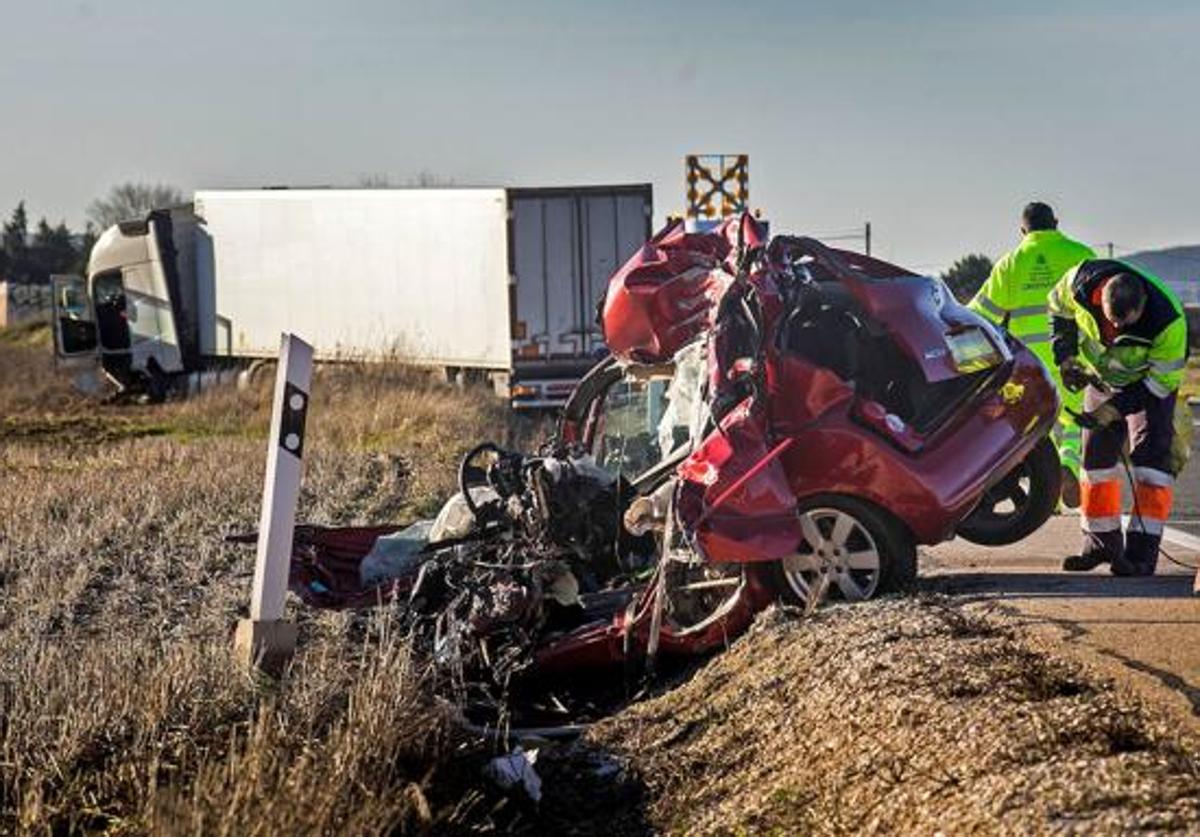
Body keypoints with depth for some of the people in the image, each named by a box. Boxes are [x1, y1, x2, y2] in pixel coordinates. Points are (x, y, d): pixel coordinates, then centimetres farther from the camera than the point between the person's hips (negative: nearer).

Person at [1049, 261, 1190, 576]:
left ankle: (1141, 552, -18)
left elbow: (1163, 380, -25)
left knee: (1151, 458, -16)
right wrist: (1065, 358, -12)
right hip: (1101, 377, 4)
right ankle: (1101, 543, 18)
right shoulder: (1082, 281, -29)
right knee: (1096, 456, 5)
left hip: (1150, 381, -4)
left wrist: (1115, 408, -28)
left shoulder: (1168, 322, -38)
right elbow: (1059, 307, -4)